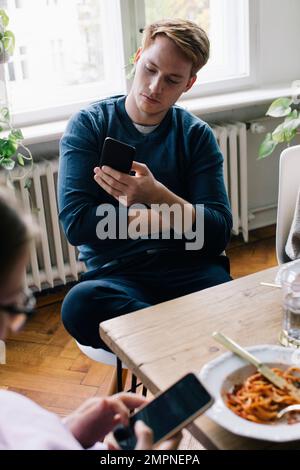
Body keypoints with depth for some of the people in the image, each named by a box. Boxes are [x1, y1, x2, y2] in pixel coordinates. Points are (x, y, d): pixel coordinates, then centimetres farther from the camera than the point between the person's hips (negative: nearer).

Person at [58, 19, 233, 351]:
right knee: (80, 303, -35)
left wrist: (159, 196, -20)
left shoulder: (197, 135, 7)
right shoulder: (88, 125, 4)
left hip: (190, 269, 0)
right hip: (116, 273, 1)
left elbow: (218, 233, -2)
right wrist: (179, 217, -7)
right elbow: (75, 223, -9)